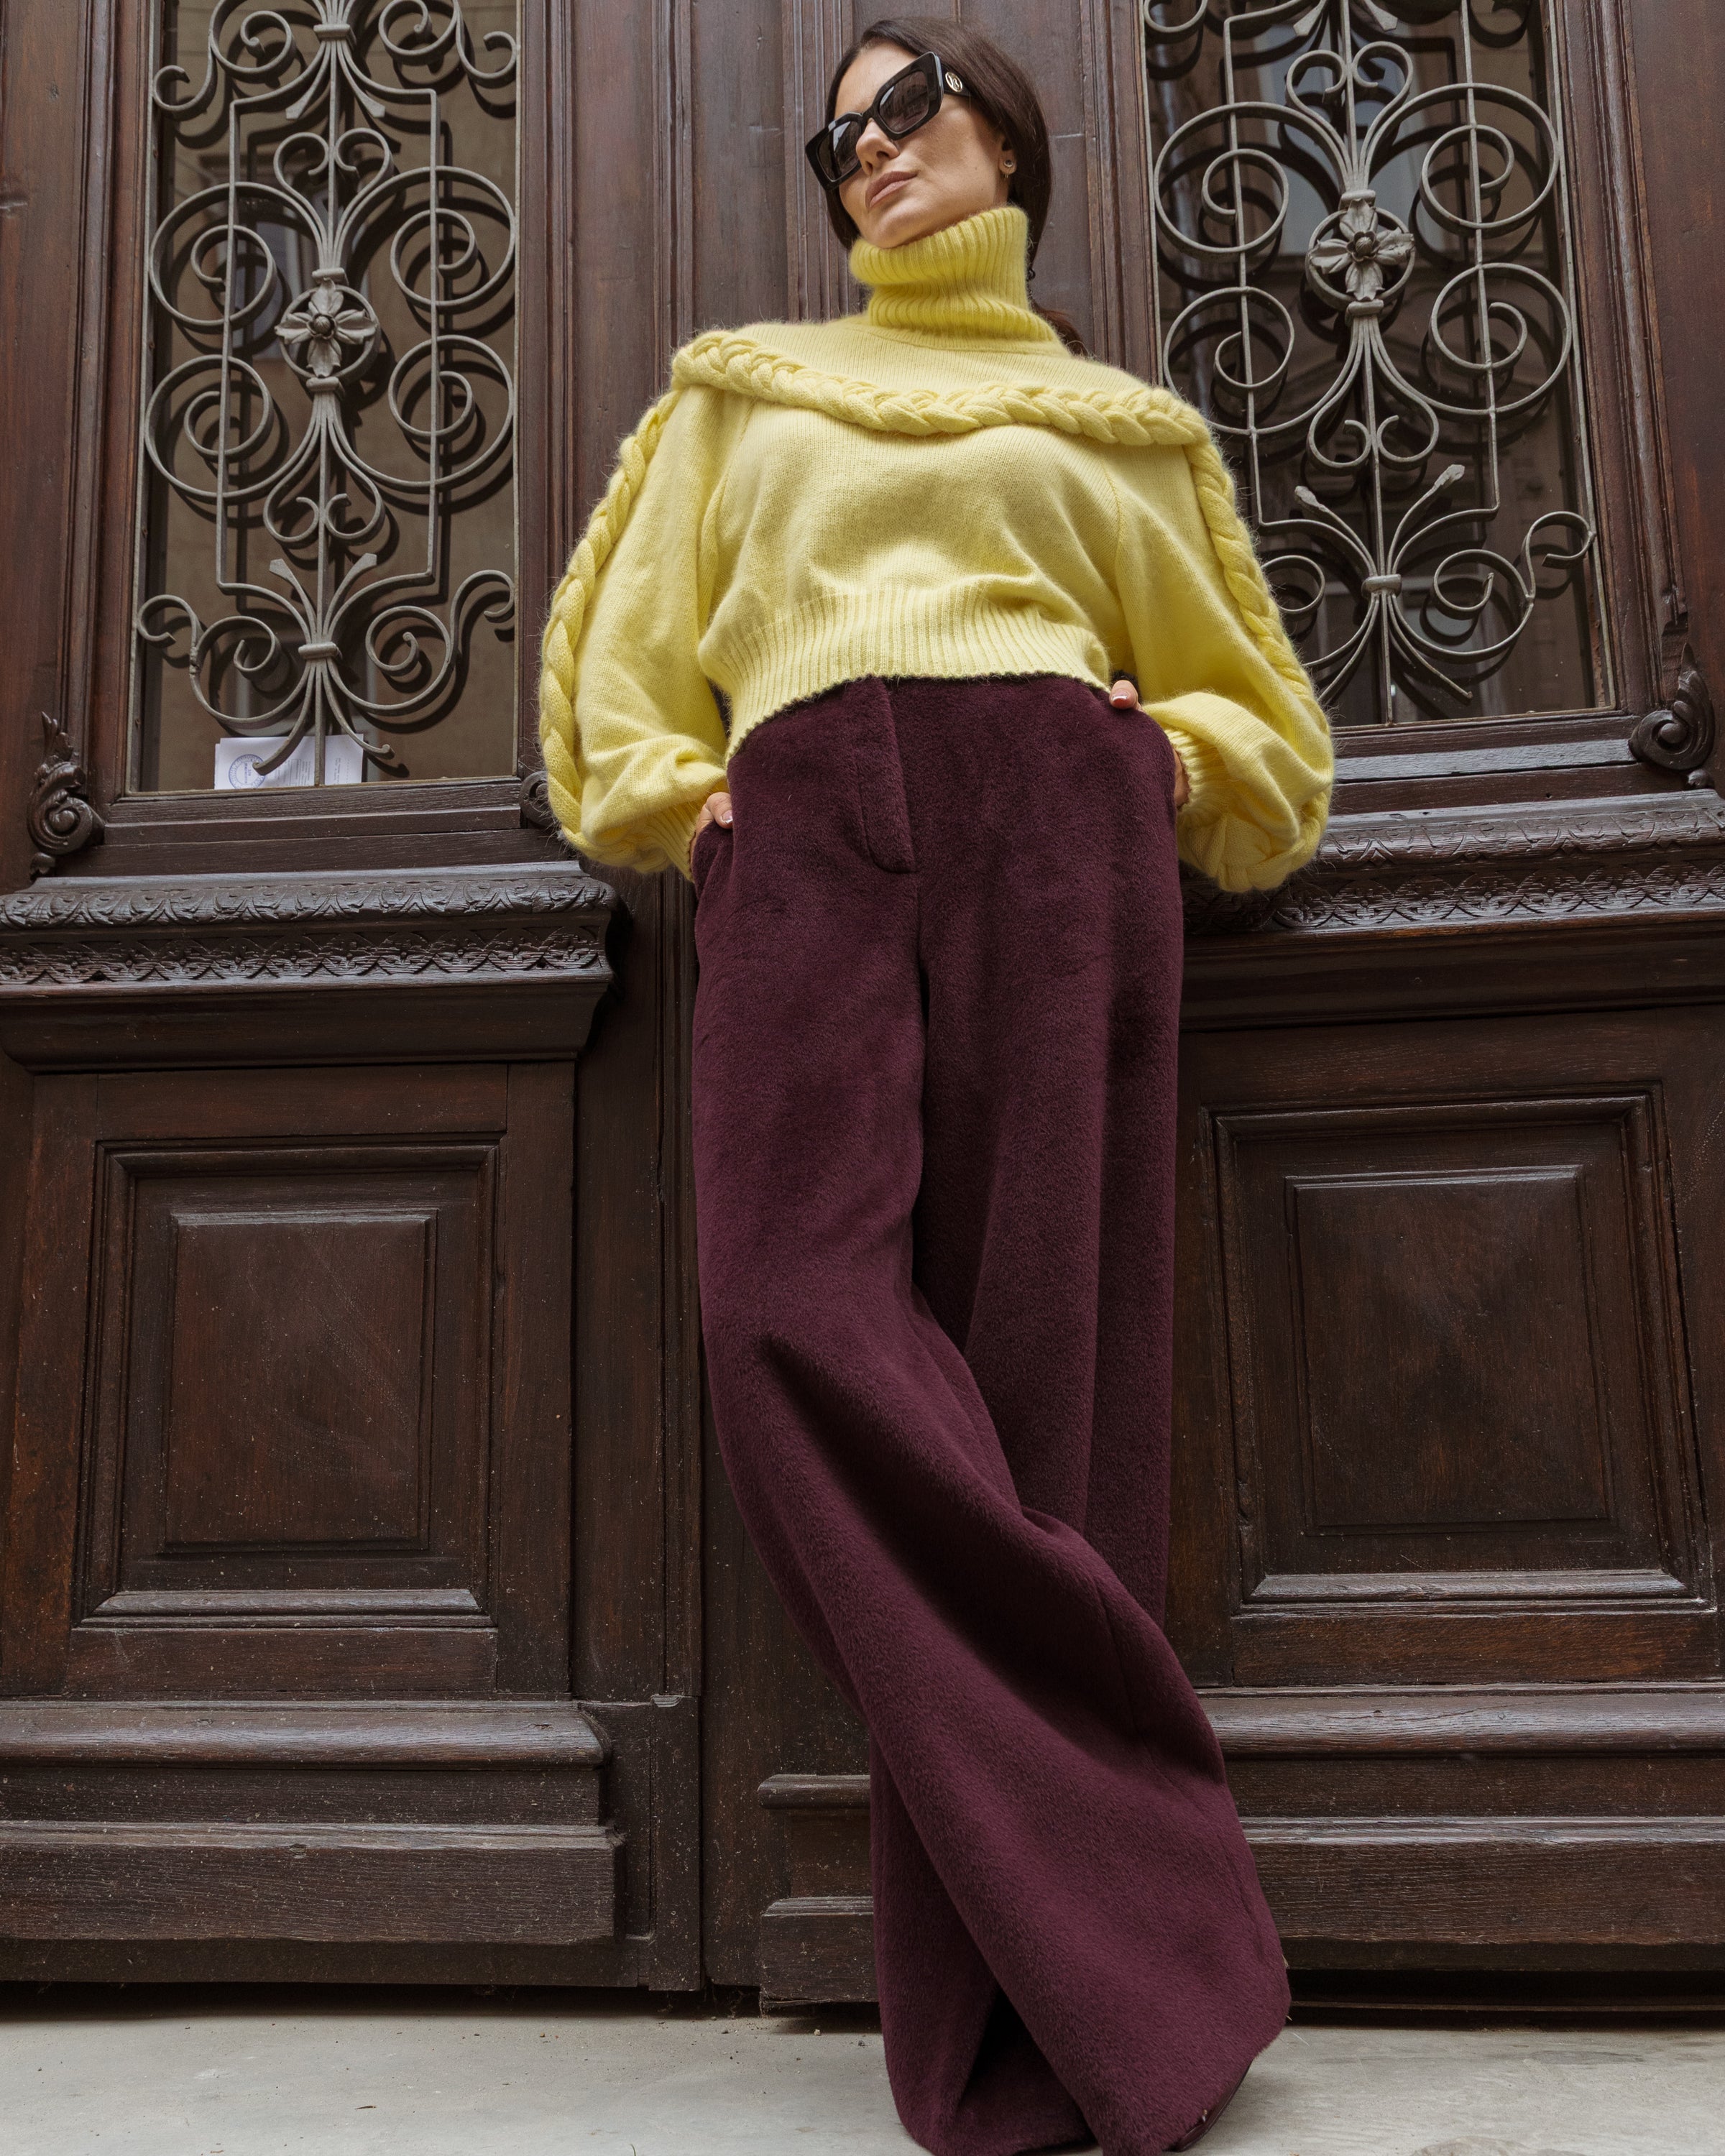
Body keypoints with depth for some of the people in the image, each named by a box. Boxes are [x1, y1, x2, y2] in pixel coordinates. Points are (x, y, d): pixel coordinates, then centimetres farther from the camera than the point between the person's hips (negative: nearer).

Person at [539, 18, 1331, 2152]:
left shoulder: (1121, 426, 28)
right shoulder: (745, 392, 32)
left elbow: (1255, 712, 30)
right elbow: (623, 637, 27)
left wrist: (1170, 752, 9)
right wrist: (668, 790, 9)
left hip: (1047, 821, 0)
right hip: (801, 837, 1)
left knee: (1036, 1347, -13)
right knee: (800, 1320, -23)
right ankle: (1135, 1946, -18)